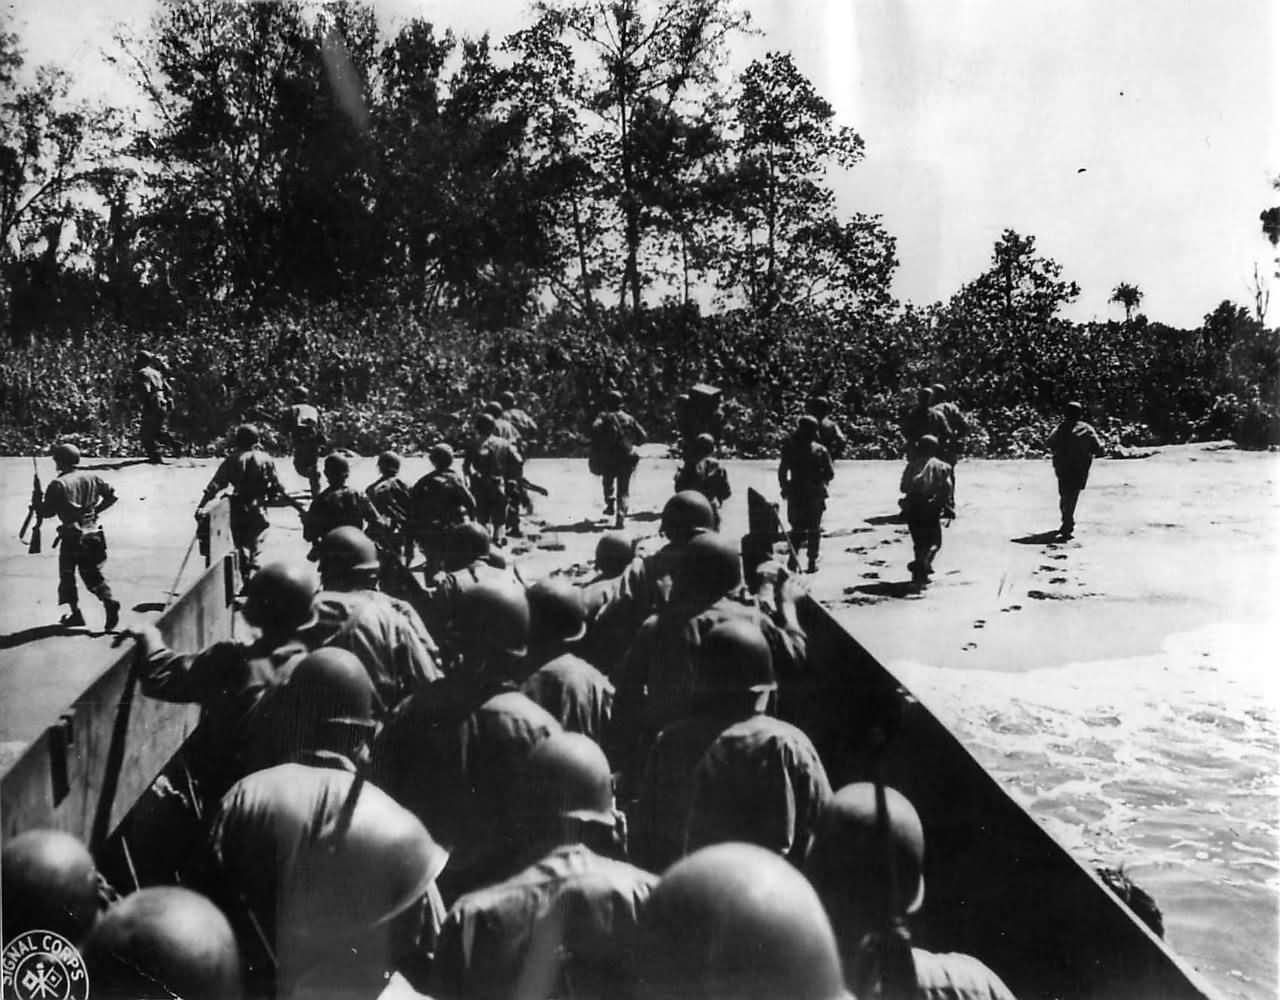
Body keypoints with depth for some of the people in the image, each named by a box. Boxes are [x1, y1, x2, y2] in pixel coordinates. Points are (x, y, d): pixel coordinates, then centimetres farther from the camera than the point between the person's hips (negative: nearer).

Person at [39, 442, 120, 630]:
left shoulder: (58, 485, -13)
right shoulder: (92, 477, 2)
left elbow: (47, 512, -10)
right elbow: (112, 496, 7)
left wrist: (38, 504, 10)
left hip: (71, 538, -4)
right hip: (93, 534, 5)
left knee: (67, 575, 14)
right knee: (93, 575, 12)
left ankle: (75, 613, 13)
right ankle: (109, 601, -12)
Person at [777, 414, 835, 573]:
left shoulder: (790, 448, -7)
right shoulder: (820, 450, -7)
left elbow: (782, 472, -6)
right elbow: (830, 474, -4)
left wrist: (785, 489, 8)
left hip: (795, 494, 1)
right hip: (815, 495, -1)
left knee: (796, 527, 13)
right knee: (814, 529, 9)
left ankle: (793, 557, 0)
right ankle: (812, 562, 7)